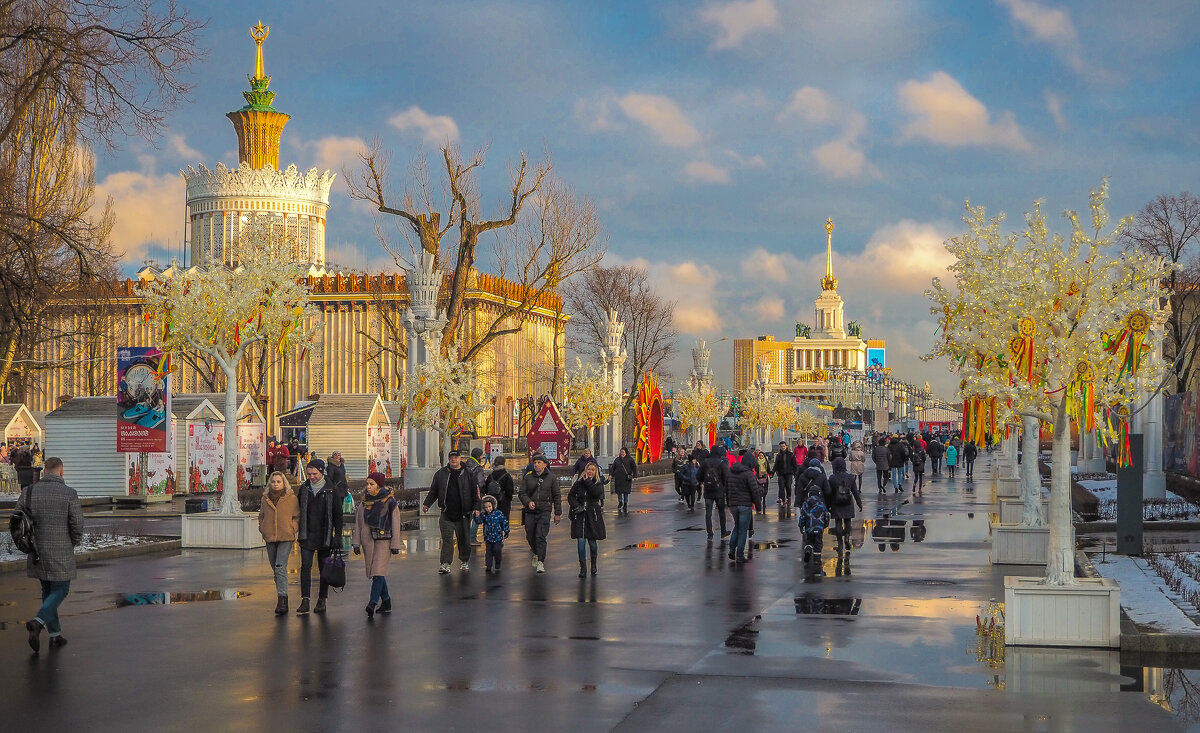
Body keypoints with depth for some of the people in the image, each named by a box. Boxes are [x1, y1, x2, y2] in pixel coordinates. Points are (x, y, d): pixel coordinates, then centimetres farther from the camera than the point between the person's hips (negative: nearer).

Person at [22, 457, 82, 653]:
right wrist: (73, 543, 8)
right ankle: (37, 623, -17)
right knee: (60, 591, 7)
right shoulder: (69, 494, -12)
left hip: (37, 553, 4)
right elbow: (77, 525, -12)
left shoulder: (29, 492, -1)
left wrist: (30, 543, 14)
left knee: (48, 591, 17)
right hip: (61, 554, -4)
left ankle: (55, 634, 19)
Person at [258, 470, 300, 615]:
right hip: (270, 538, 5)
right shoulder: (265, 499, 9)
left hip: (286, 538, -5)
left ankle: (282, 599, -19)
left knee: (280, 567, -17)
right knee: (275, 568, 12)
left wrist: (292, 530, -8)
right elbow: (261, 516, 21)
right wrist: (262, 529, 8)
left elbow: (297, 517, 4)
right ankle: (281, 597, 23)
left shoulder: (292, 499, -1)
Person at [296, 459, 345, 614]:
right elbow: (298, 510, 14)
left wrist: (338, 536, -5)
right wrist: (297, 529, 10)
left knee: (324, 567, 5)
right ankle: (305, 600, -8)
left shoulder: (331, 491, -2)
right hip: (307, 535, 2)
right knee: (305, 566, -7)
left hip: (325, 535, -2)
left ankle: (322, 600, 13)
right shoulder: (303, 489, 6)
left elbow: (338, 515, 0)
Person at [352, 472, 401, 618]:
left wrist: (395, 545, -5)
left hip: (383, 541, -5)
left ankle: (372, 603, -23)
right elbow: (359, 522, 14)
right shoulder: (365, 501, 10)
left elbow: (395, 524, -2)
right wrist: (356, 543, 9)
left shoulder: (390, 502, -4)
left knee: (378, 572, -15)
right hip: (368, 540, 5)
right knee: (375, 573, 7)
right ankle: (386, 601, 17)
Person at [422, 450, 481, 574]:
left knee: (464, 539, 8)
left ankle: (464, 561, 25)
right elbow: (433, 491, 13)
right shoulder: (441, 473, 7)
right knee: (447, 539, -5)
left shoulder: (468, 474, 3)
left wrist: (476, 507, -5)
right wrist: (427, 504, 2)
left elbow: (476, 492, 4)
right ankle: (445, 563, -5)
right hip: (446, 514, 0)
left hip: (463, 515, 0)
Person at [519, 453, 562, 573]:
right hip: (530, 512, 3)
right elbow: (521, 493, 4)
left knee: (541, 536, -14)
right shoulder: (527, 478, 7)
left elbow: (557, 496, 10)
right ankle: (536, 554, 38)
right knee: (530, 537, 10)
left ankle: (541, 562, -15)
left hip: (544, 511, -2)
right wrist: (528, 502, -17)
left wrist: (558, 513, 7)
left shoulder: (550, 479, 5)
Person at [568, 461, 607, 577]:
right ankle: (583, 568, -5)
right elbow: (570, 496, 3)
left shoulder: (599, 484, 3)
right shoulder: (578, 483, 5)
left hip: (593, 515, 0)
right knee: (581, 541, -9)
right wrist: (577, 506, -10)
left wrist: (588, 481, -14)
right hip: (579, 516, 0)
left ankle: (593, 563, 29)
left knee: (592, 541, 4)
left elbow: (597, 493, -18)